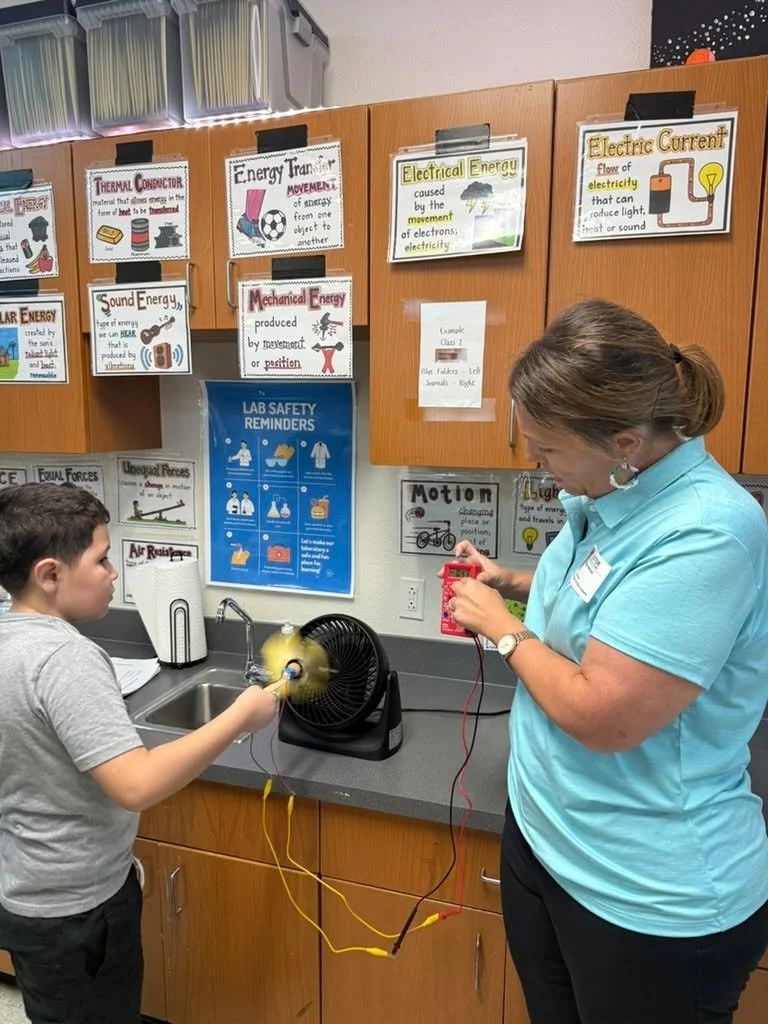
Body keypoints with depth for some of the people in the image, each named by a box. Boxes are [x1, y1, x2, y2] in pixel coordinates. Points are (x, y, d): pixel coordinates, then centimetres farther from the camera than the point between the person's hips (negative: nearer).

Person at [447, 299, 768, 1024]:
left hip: (651, 896, -7)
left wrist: (503, 629, -14)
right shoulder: (606, 495, -2)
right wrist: (513, 583, 3)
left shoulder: (708, 535, -29)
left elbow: (602, 716, -29)